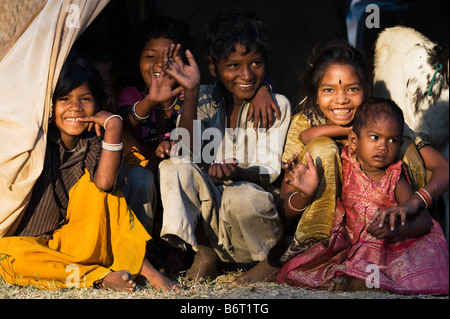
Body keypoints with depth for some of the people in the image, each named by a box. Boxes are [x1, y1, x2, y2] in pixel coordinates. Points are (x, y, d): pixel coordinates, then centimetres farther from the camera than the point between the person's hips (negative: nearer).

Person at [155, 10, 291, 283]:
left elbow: (270, 172, -8)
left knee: (240, 197, -36)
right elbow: (190, 153, -11)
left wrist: (238, 173, -32)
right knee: (174, 166, -23)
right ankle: (204, 255, -14)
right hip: (208, 207, 2)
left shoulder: (277, 106, -1)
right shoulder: (205, 100, 4)